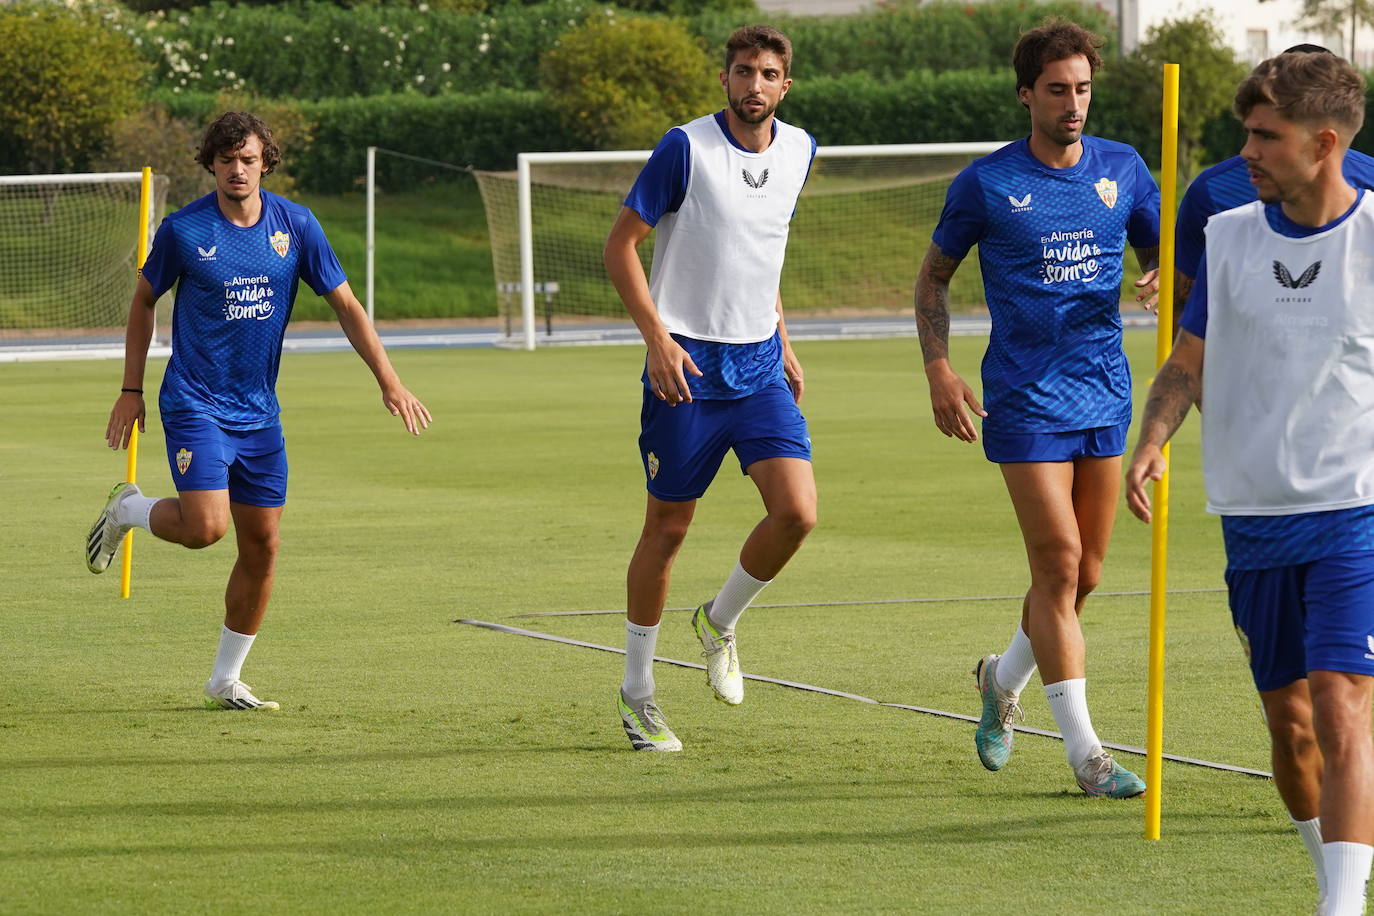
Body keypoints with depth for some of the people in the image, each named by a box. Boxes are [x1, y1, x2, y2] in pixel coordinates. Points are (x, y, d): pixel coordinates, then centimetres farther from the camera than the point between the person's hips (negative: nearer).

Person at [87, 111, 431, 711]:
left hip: (259, 412, 4)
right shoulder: (184, 230, -8)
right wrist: (131, 391, 4)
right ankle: (126, 511, 12)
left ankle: (226, 680, 16)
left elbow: (345, 305, 4)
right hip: (195, 405, -4)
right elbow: (144, 301, 6)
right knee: (205, 526, -21)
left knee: (261, 546, 3)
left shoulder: (295, 226, 0)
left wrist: (390, 383, -3)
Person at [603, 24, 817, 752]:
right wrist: (657, 337, -17)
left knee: (796, 512, -12)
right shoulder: (686, 148, -11)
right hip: (686, 365, -5)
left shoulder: (798, 151, 7)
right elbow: (621, 245, -8)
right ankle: (637, 691, 18)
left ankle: (719, 623, 16)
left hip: (759, 367, 5)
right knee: (667, 529, 2)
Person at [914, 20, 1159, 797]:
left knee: (1084, 576, 9)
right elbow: (934, 276, 7)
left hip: (1105, 392, 4)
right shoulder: (987, 183, -3)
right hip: (1025, 397, -4)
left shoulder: (1121, 168, 5)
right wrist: (939, 370, -5)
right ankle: (1085, 750, -8)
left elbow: (1162, 250, 16)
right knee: (1059, 564, -11)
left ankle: (1005, 679, 37)